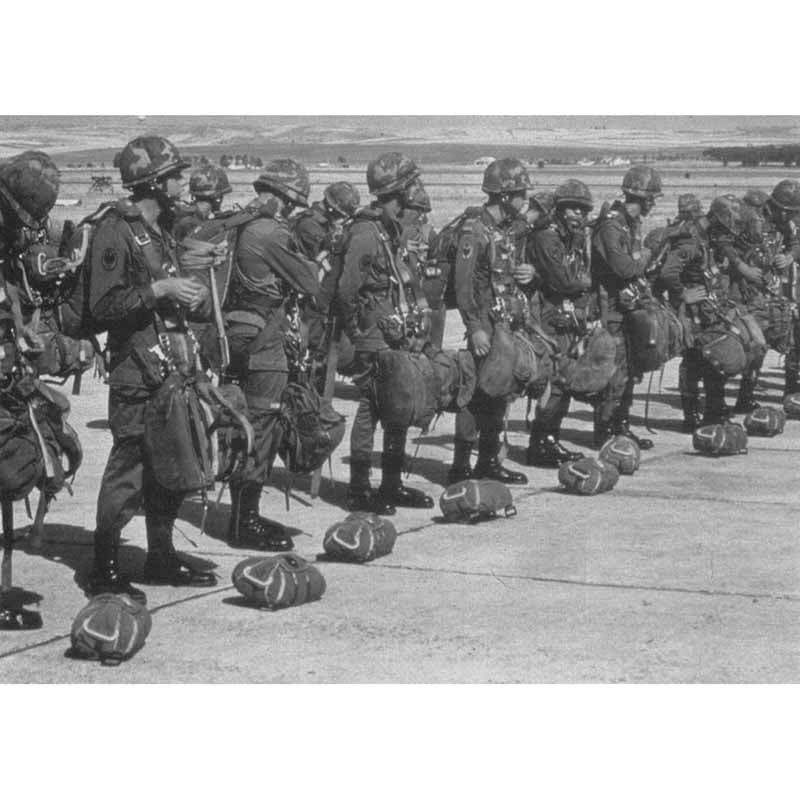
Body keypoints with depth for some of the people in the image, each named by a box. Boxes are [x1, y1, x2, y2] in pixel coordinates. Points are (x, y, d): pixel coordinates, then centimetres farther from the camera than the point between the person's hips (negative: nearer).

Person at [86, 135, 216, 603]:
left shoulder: (160, 231, 18)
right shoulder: (115, 232, -11)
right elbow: (104, 305, -18)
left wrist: (193, 296, 9)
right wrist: (160, 290, -19)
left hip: (173, 366, 9)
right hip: (137, 370, -9)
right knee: (129, 467, -8)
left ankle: (162, 559, 24)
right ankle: (105, 570, -1)